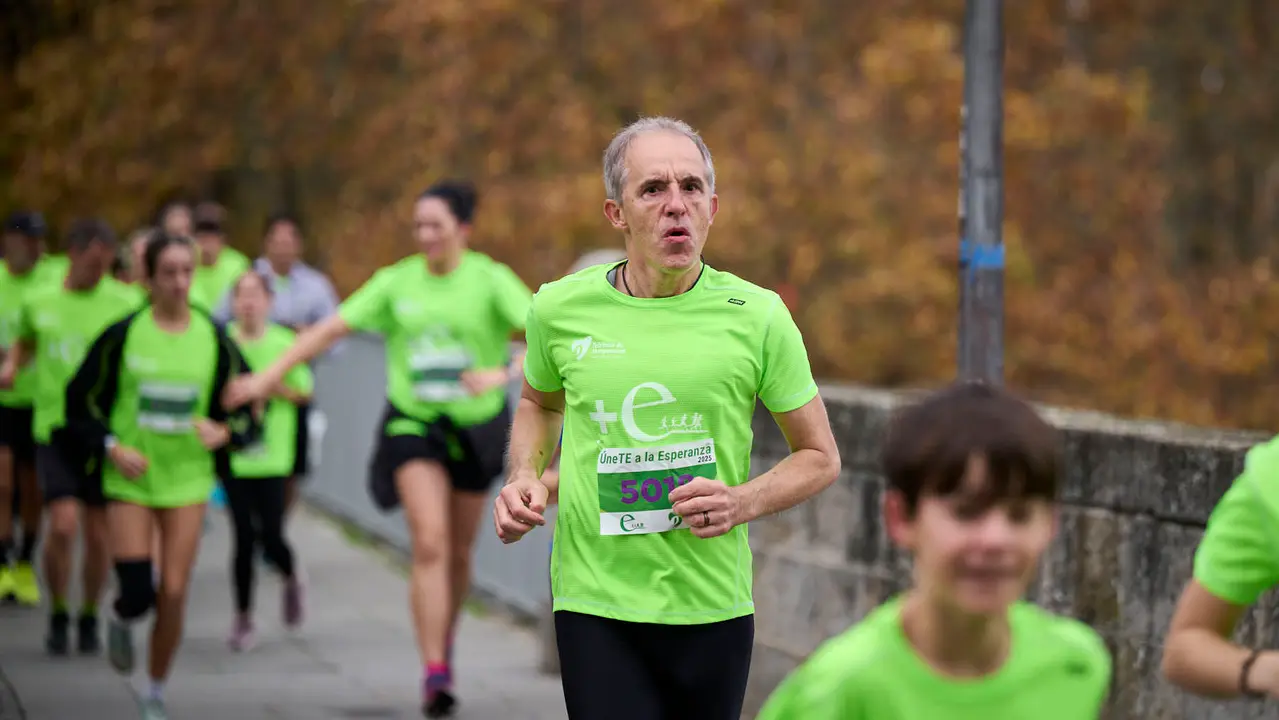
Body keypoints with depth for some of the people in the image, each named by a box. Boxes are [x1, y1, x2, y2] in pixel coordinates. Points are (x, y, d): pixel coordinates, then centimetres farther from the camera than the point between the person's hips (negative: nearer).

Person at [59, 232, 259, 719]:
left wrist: (223, 433, -11)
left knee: (174, 592, 0)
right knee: (137, 591, -10)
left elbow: (247, 405, 9)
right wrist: (111, 447, -10)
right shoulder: (123, 335, -6)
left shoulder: (215, 340, 0)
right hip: (130, 478, -2)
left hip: (187, 479, 2)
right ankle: (121, 621, 29)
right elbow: (81, 400, 2)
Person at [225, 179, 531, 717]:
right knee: (430, 544, -17)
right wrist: (268, 376, 0)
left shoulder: (490, 280, -6)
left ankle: (444, 646, 37)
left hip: (476, 427, 0)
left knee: (459, 552, 11)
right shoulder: (397, 281, 0)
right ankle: (434, 673, -20)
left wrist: (503, 372, -32)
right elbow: (331, 329, 4)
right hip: (412, 423, 0)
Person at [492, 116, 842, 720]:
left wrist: (741, 503, -13)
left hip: (713, 607, 1)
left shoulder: (757, 315, -4)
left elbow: (820, 457, 5)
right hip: (595, 607, -1)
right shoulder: (560, 308, 0)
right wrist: (525, 479, 4)